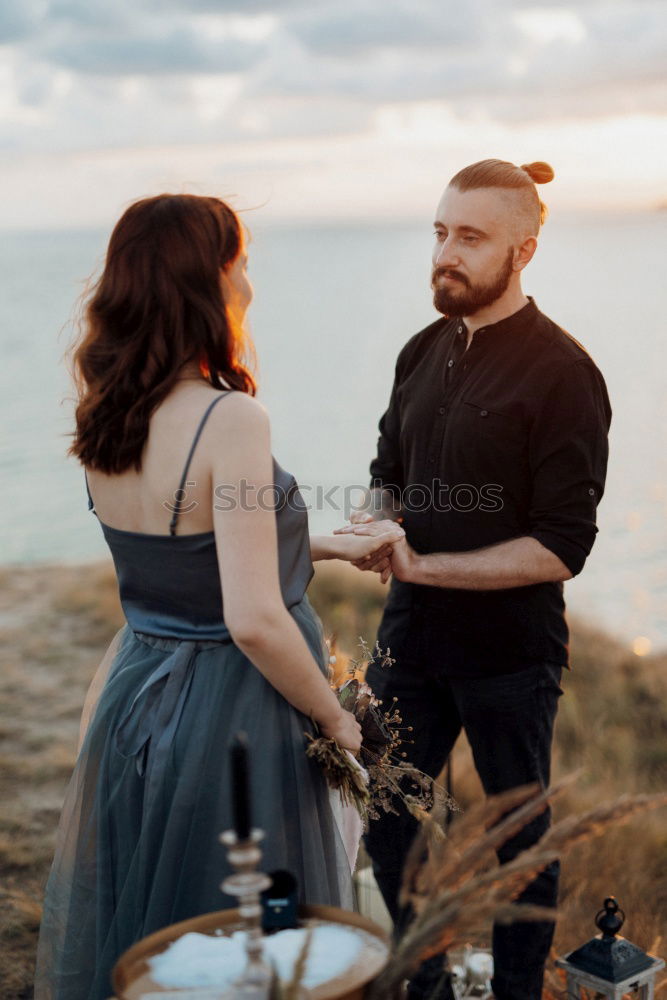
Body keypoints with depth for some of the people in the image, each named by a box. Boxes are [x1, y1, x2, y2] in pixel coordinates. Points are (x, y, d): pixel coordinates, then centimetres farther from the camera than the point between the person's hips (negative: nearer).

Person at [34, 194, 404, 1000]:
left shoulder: (106, 416, 0)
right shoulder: (230, 419, -24)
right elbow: (254, 620, -27)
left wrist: (334, 546, 19)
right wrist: (336, 720, -11)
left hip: (134, 696, 7)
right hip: (227, 714, -7)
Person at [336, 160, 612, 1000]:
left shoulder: (561, 373, -15)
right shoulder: (424, 351, 6)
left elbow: (560, 546, -18)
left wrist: (424, 565, -20)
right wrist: (374, 517, -7)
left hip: (509, 647, -6)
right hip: (413, 635, 7)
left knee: (518, 838, 13)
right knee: (382, 817, 17)